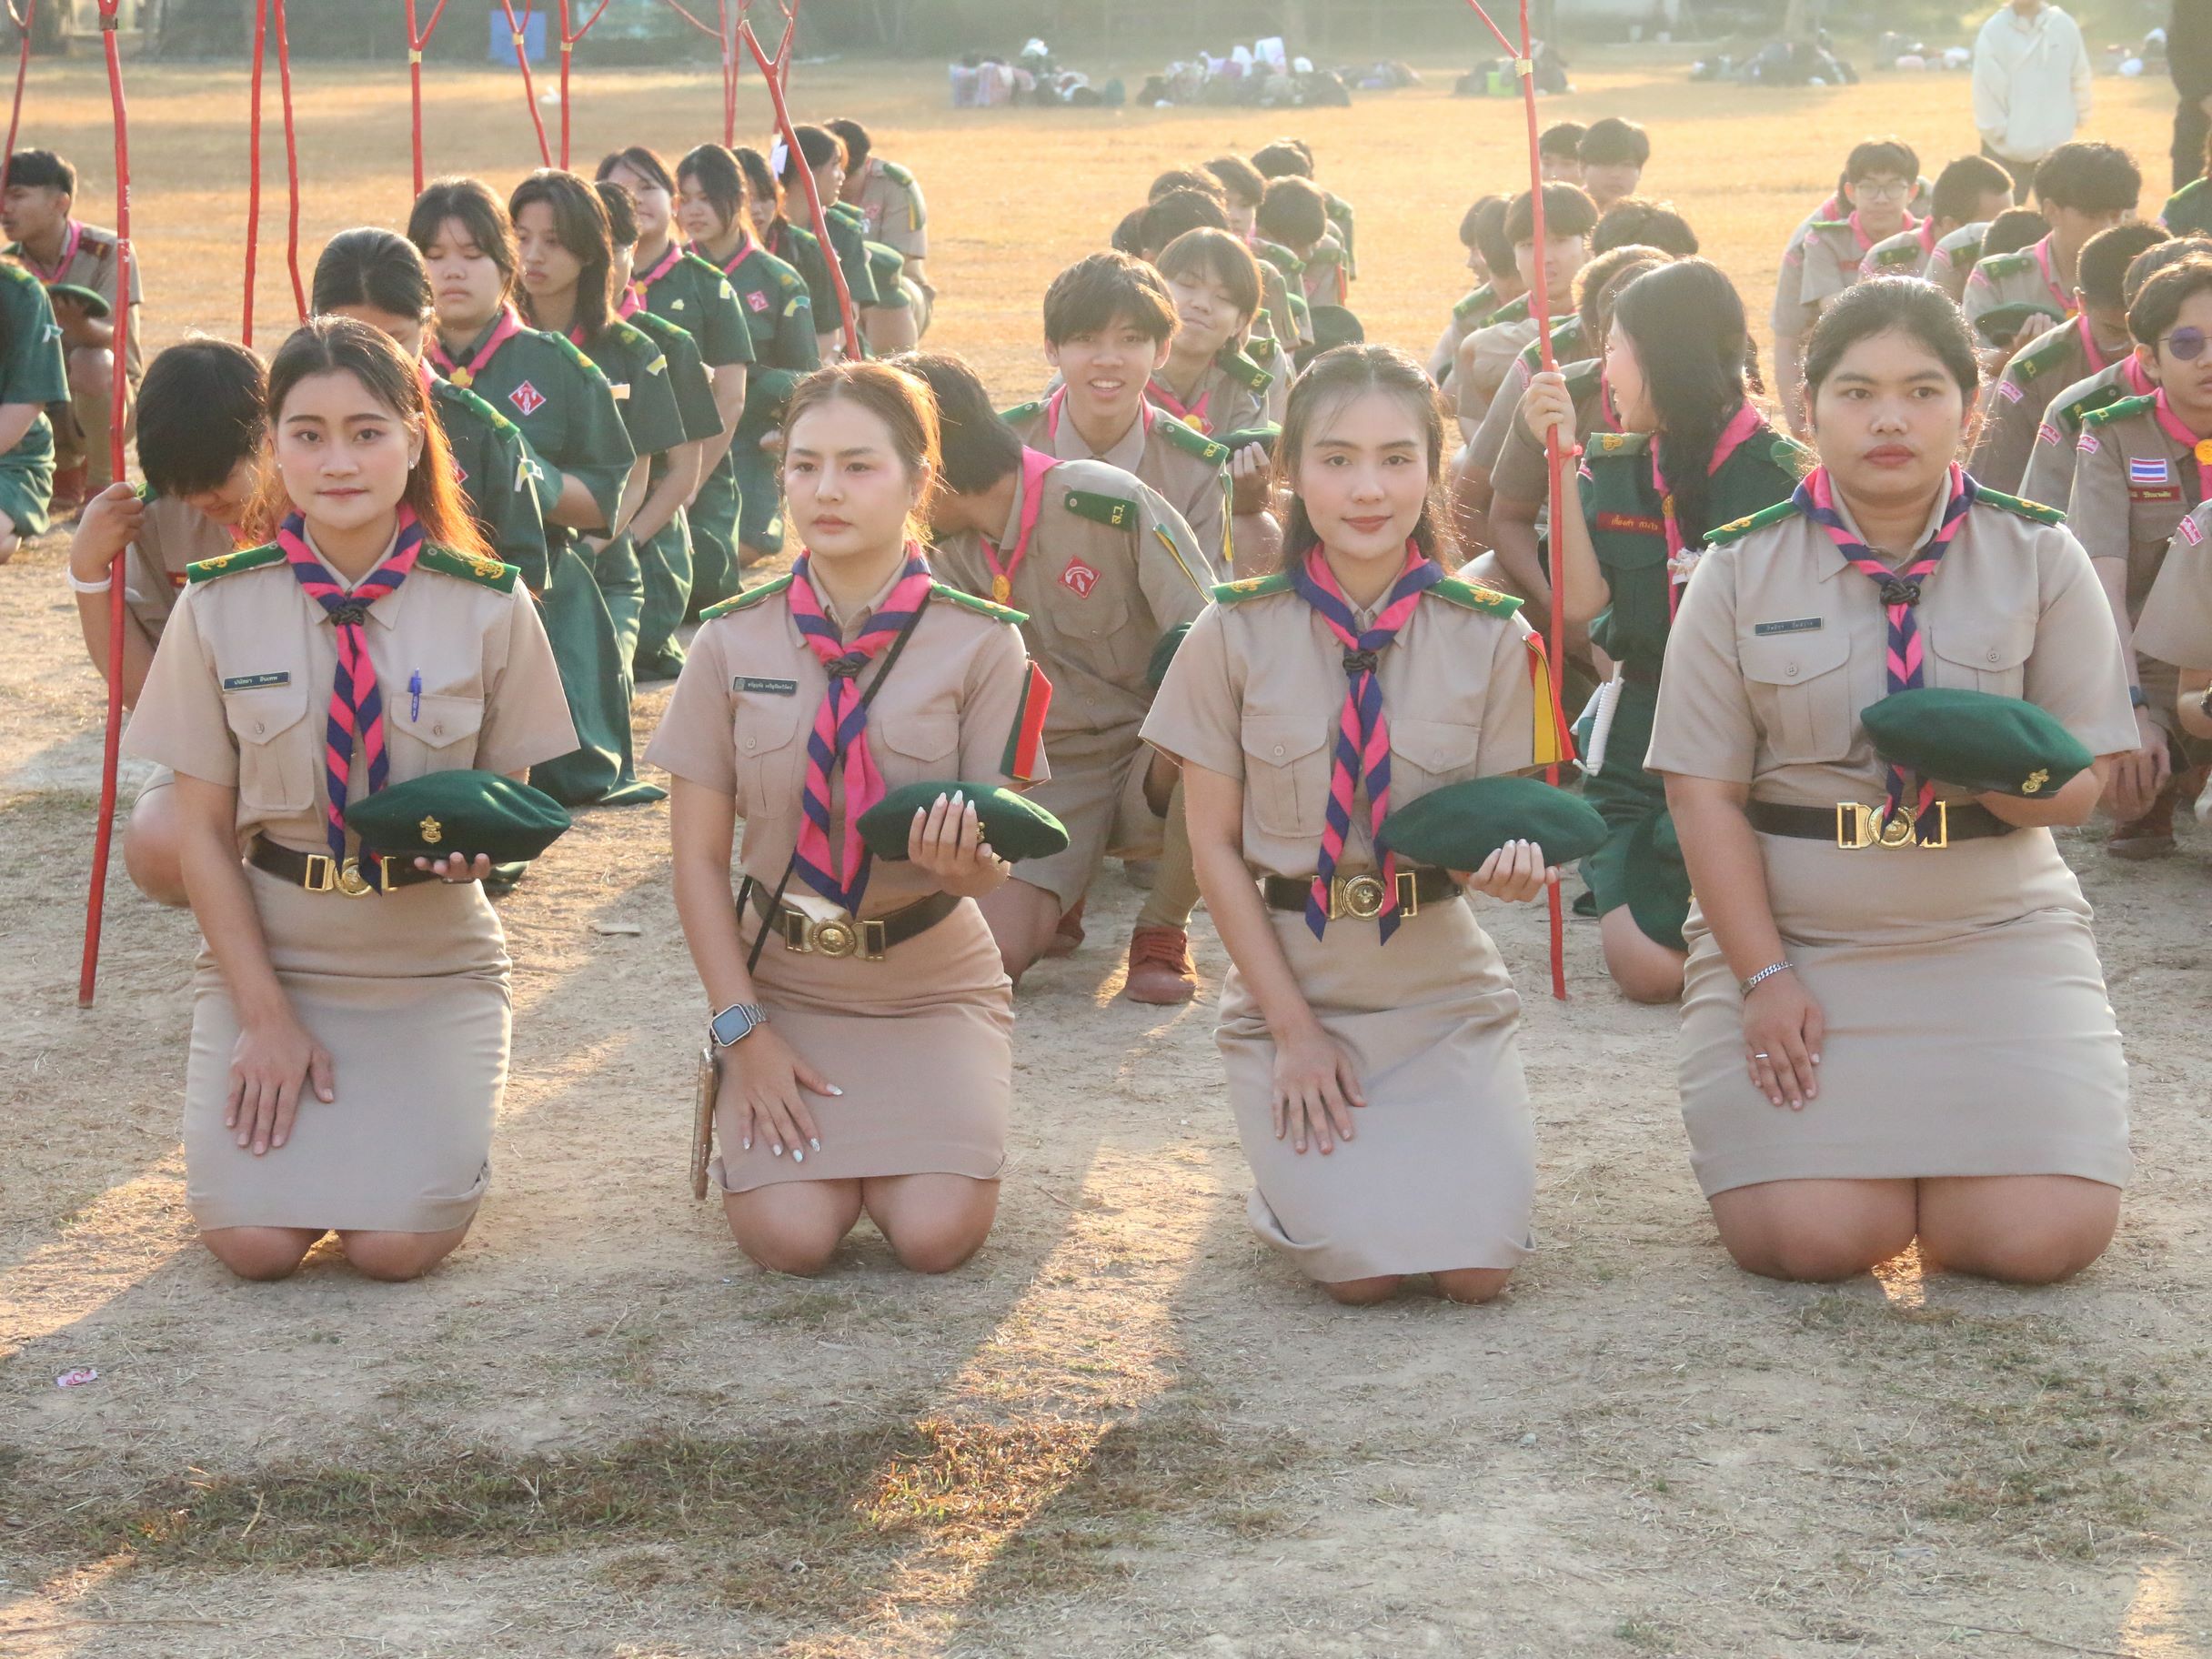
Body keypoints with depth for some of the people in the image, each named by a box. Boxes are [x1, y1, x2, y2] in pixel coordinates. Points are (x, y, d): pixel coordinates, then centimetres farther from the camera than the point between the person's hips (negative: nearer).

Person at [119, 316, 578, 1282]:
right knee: (252, 1239, -17)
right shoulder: (220, 609, -4)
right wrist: (266, 1013, -9)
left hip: (432, 967, 0)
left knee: (396, 1244, -18)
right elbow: (204, 831, -1)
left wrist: (482, 837, -21)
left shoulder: (488, 606, -5)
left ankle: (423, 1117, 16)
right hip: (269, 954, 1)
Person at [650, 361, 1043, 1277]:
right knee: (789, 1234, -20)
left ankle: (902, 1146, 14)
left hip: (933, 981, 0)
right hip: (781, 975, 0)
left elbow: (999, 850, -5)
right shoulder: (733, 642, -3)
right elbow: (699, 858, 0)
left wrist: (972, 863, -30)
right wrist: (742, 1028, -9)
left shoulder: (980, 644, -5)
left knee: (937, 1233, -21)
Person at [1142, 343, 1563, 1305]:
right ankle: (1298, 1153, 14)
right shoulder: (1239, 634, -4)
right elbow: (1215, 844, -2)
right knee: (1359, 1268, -20)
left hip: (1442, 989, 1)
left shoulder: (1490, 638, -2)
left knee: (1475, 1265, -18)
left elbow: (1505, 817, 2)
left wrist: (1514, 861, -24)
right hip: (1290, 981, -1)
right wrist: (1293, 1029, -8)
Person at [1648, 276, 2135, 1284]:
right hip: (1791, 935, 0)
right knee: (1809, 1237, -18)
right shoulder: (1741, 569, 2)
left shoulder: (2040, 558, 3)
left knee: (2041, 1236, -18)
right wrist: (1764, 977, -10)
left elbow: (2082, 783, 1)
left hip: (1998, 936, 1)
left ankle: (1929, 1151, 17)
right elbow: (1704, 791, 0)